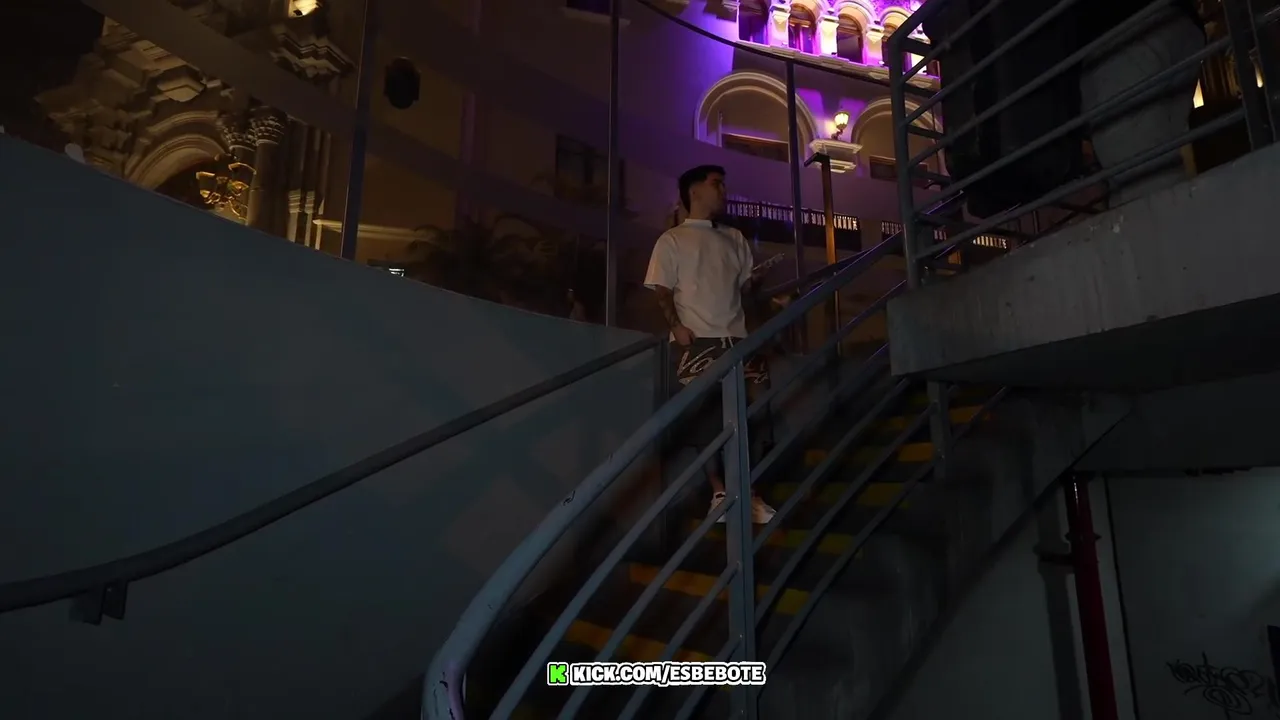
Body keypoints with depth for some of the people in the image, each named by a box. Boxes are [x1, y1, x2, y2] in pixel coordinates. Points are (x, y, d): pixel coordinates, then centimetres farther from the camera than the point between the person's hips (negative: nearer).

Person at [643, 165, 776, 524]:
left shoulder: (734, 239, 21)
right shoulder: (672, 240, 6)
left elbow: (746, 284, 20)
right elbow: (661, 290, -2)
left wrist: (761, 280, 0)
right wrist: (676, 326, -14)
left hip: (736, 338, 5)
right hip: (695, 341, -4)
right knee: (704, 417, -6)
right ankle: (719, 492, 5)